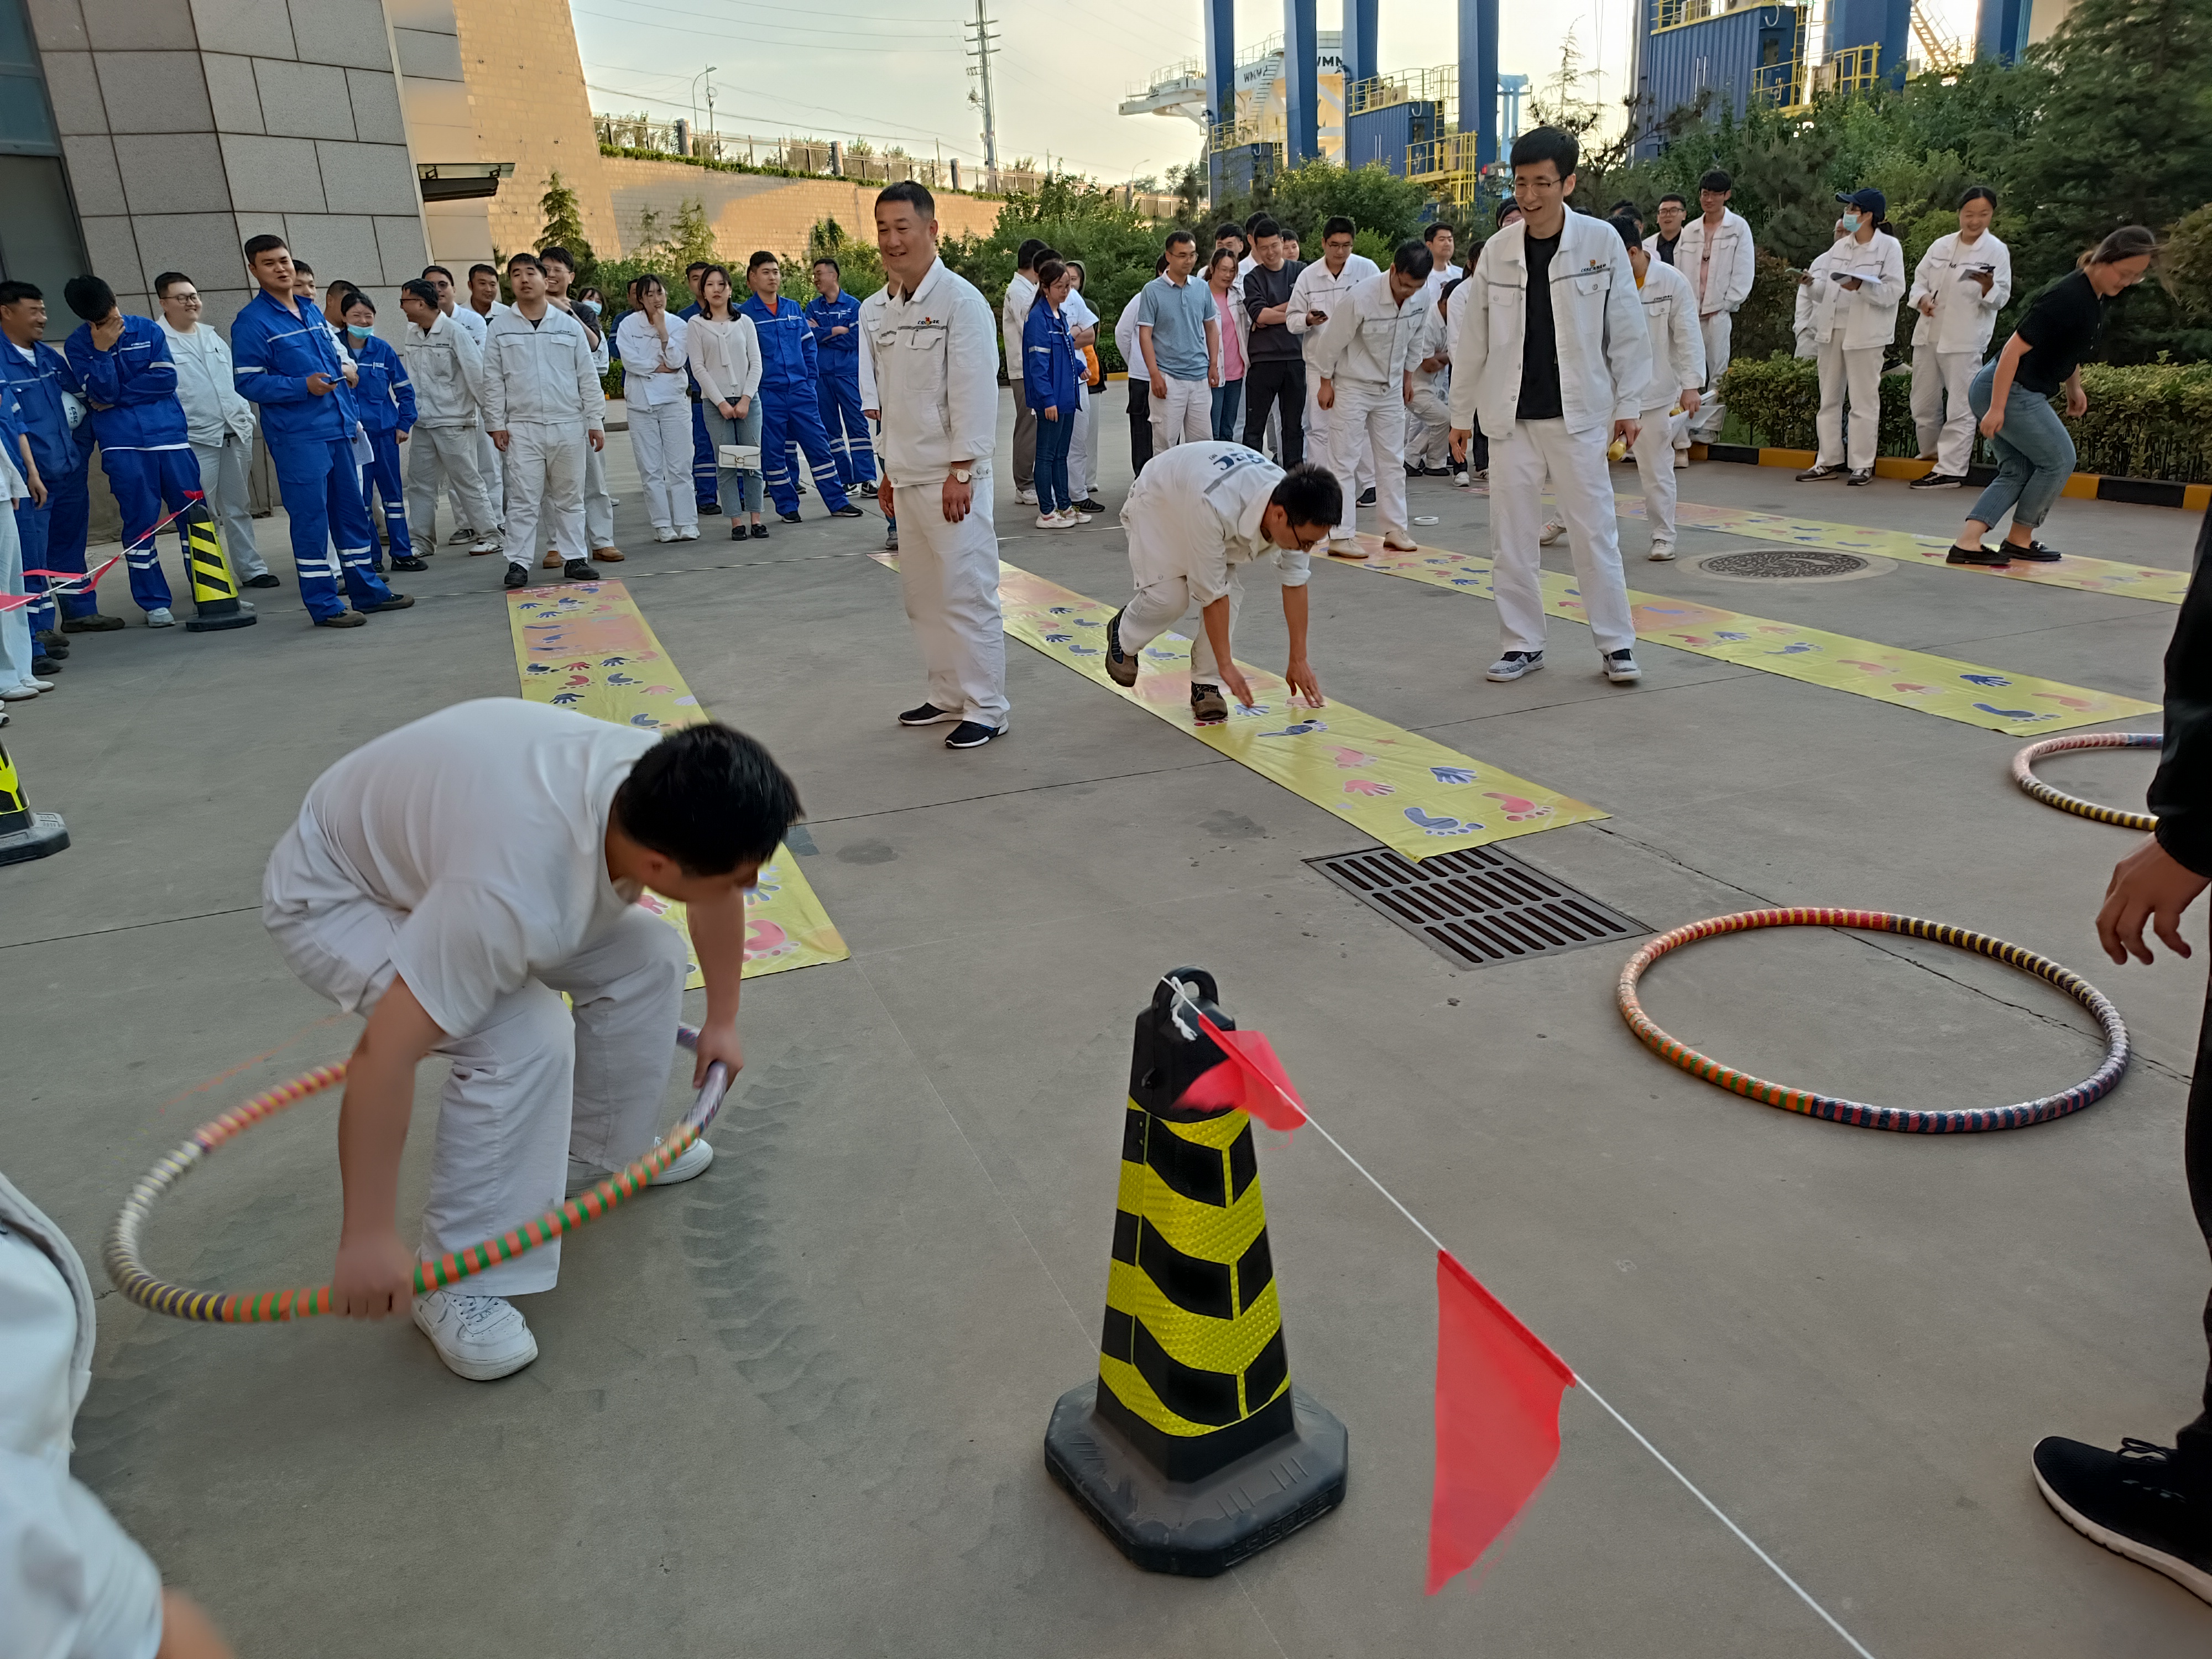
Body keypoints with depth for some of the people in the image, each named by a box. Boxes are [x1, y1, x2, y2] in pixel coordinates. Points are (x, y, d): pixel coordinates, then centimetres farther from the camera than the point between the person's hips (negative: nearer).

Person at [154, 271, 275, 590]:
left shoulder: (212, 337, 17)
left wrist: (246, 418, 16)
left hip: (234, 434, 6)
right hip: (195, 440, -6)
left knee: (238, 507, 12)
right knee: (203, 514, -3)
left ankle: (251, 569, 18)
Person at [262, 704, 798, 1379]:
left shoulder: (666, 787, -22)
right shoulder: (515, 894, -44)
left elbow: (718, 898, 0)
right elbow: (383, 1054, -38)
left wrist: (721, 1020, 11)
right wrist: (368, 1239, -29)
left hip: (441, 851, 8)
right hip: (331, 897, -7)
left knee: (646, 956, 0)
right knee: (526, 1039, -26)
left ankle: (598, 1152, 21)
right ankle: (458, 1284, -8)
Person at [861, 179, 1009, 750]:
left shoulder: (960, 301, -11)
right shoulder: (876, 310, 10)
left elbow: (975, 392, -15)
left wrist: (961, 472, -18)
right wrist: (890, 468, 15)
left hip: (952, 477, -7)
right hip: (907, 477, 7)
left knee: (967, 591, -4)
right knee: (923, 595, 14)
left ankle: (986, 708, 5)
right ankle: (949, 696, 27)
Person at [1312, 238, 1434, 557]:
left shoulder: (1422, 297, -10)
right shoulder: (1360, 298, -27)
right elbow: (1332, 341, -15)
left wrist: (1408, 377, 16)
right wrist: (1326, 383, -7)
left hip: (1391, 388, 6)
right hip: (1352, 387, -5)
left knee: (1392, 459, 10)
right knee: (1344, 462, -5)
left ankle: (1396, 529, 18)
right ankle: (1338, 537, -3)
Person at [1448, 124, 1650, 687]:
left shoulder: (1601, 242, -4)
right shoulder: (1496, 251, 2)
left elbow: (1626, 331, 0)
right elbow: (1472, 340, 7)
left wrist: (1627, 403, -1)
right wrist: (1462, 413, 9)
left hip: (1578, 414, -2)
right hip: (1512, 417, 3)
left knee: (1595, 531, -1)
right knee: (1511, 535, 5)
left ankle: (1616, 644, 9)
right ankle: (1523, 643, 16)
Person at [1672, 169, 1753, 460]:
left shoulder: (1739, 229, 4)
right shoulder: (1689, 231, 16)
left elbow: (1743, 274, -1)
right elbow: (1678, 271, 12)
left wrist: (1722, 306, -8)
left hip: (1720, 313, -3)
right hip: (1688, 313, 3)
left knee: (1719, 374, -3)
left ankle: (1708, 428, 2)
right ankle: (1680, 438, -4)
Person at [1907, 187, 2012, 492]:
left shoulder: (1997, 251, 0)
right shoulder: (1941, 246, 12)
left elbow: (2001, 298, -4)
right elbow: (1919, 279, 15)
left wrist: (1989, 288, -26)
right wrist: (1922, 299, -7)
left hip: (1965, 339, -5)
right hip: (1928, 333, 5)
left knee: (1960, 408, -7)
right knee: (1924, 403, 12)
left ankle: (1951, 469, -8)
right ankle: (1931, 453, 31)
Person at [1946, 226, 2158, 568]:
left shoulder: (2099, 296, 9)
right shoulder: (2067, 297, -20)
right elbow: (2015, 348, -23)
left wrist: (2074, 387, 25)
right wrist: (1997, 408, -25)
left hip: (2023, 393, 10)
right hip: (2008, 391, -10)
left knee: (2018, 471, 7)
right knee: (2059, 460, 0)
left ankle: (1967, 542, -4)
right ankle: (2019, 540, 13)